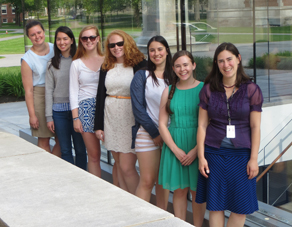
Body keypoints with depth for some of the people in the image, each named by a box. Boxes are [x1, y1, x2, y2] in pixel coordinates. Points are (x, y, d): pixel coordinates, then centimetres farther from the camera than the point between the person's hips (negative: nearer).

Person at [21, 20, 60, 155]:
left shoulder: (55, 49, 5)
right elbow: (28, 90, -6)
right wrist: (32, 115, -9)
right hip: (39, 96, -4)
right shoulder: (27, 59, -6)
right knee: (43, 140, 0)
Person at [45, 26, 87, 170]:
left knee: (80, 149, 3)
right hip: (59, 111, 1)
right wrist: (49, 117, 1)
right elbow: (49, 90, 6)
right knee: (65, 150, 7)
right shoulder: (52, 64, 6)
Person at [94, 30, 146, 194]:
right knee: (118, 164, 11)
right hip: (111, 119, 6)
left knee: (127, 167, -8)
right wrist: (98, 125, 11)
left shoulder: (139, 65, -6)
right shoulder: (106, 68, 11)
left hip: (131, 120, -6)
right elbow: (100, 96, 14)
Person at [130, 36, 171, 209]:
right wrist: (155, 134, -10)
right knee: (147, 181, -5)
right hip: (147, 133, -3)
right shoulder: (142, 76, -1)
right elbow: (138, 108, -6)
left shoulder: (174, 76, 9)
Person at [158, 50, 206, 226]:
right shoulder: (169, 91, 6)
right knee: (179, 190, 9)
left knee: (197, 191, 6)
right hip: (174, 147, 3)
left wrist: (196, 150, -14)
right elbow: (162, 124, 4)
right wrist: (175, 149, -7)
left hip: (198, 146, -2)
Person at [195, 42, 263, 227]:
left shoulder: (251, 90, -2)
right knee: (215, 204, 6)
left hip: (241, 153, -1)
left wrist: (254, 158, -6)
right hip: (214, 153, 1)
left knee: (242, 206, 3)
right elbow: (202, 125, 3)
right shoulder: (209, 90, 3)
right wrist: (201, 156, -2)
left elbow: (255, 127, -2)